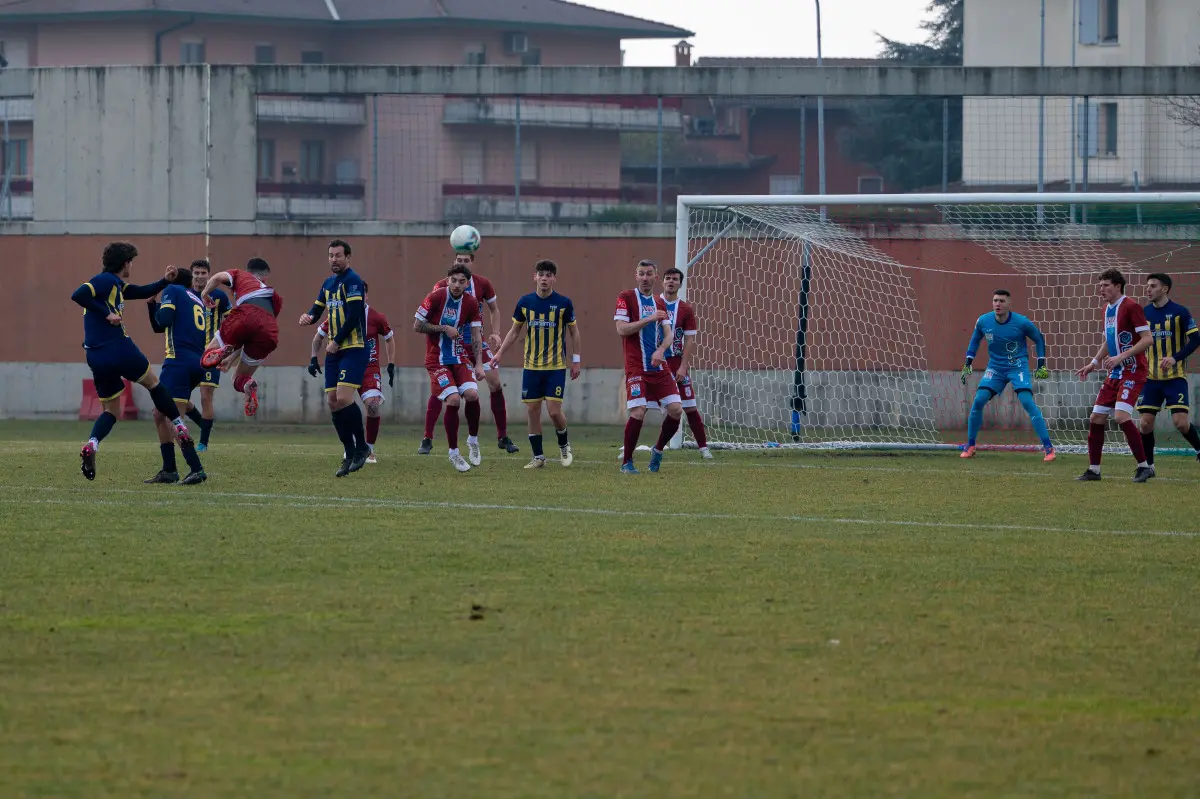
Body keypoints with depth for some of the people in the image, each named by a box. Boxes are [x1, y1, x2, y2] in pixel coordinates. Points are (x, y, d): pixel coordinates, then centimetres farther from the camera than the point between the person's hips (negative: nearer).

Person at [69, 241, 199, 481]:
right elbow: (78, 295, -24)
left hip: (96, 358, 8)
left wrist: (165, 281, 19)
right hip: (118, 349, -8)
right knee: (153, 383, 17)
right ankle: (180, 430, 24)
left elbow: (142, 292, 30)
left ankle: (91, 445, -11)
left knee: (110, 409, 14)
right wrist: (106, 314, -22)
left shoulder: (117, 285, 18)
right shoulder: (106, 281, -10)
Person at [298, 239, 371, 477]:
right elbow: (317, 310, 22)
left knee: (344, 397, -18)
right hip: (334, 351, 8)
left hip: (353, 348, -8)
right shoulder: (328, 283, 16)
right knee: (332, 402, 3)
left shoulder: (352, 281, -9)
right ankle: (350, 454, 11)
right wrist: (308, 317, -3)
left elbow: (354, 315, -17)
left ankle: (361, 447, -2)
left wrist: (336, 342, -14)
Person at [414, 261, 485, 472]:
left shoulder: (471, 303, 1)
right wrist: (444, 329, -14)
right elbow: (417, 326, -6)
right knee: (453, 400, -18)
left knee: (472, 393, -19)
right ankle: (453, 452, -1)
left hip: (460, 359, 3)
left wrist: (479, 365, -6)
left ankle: (473, 441, 6)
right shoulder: (435, 297, -10)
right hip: (437, 360, -3)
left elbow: (476, 336, 3)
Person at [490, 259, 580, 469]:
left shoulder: (563, 303, -4)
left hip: (556, 367, -3)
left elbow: (573, 332, 6)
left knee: (554, 410, -10)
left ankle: (564, 445, 19)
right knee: (532, 411, 1)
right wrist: (499, 353, 5)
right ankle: (538, 457, 11)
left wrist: (575, 360, 2)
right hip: (531, 366, 3)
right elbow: (515, 331, 12)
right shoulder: (525, 302, 2)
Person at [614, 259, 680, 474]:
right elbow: (621, 329, -11)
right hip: (636, 367, -5)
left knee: (676, 409, -6)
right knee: (638, 413, -16)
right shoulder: (626, 297, -1)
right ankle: (626, 463, -1)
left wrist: (661, 351, -12)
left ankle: (658, 450, 18)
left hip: (659, 367, 5)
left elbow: (668, 334, 9)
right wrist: (649, 319, -16)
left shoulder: (659, 303, 15)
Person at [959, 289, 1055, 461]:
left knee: (1027, 402, -20)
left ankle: (1048, 447, -17)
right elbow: (975, 340, 14)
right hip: (995, 367, 3)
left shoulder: (1022, 322, -15)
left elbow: (1039, 339, 2)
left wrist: (1041, 364, -2)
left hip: (1018, 367, -3)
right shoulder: (983, 321, -6)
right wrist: (968, 363, 9)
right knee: (978, 400, -11)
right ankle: (970, 446, 6)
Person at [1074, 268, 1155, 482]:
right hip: (1115, 374, 9)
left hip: (1132, 372, -9)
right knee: (1097, 418, 5)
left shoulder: (1130, 307, -12)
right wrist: (1094, 363, 20)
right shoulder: (1107, 310, 14)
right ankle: (1093, 470, 14)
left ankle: (1144, 466, -13)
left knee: (1122, 415, -22)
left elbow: (1147, 339, -18)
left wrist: (1121, 357, -21)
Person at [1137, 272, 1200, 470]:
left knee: (1181, 422, -11)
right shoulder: (1144, 313, 6)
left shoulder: (1180, 312, -7)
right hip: (1151, 378, 4)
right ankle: (1148, 466, 11)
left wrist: (1175, 358, -22)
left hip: (1175, 377, -4)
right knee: (1146, 422, -2)